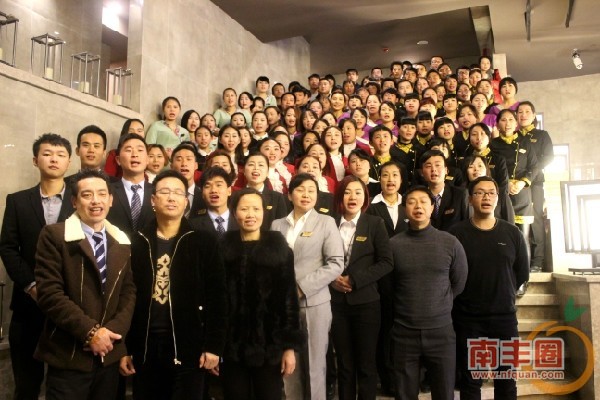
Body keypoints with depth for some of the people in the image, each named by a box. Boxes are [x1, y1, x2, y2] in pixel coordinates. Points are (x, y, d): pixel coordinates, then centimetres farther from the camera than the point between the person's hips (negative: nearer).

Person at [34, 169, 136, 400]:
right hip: (68, 355, -4)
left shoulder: (121, 241, 8)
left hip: (110, 353, 4)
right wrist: (90, 332, -16)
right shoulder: (54, 235, -7)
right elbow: (49, 293, -14)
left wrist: (112, 331, -8)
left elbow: (129, 291, 7)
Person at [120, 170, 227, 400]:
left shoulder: (204, 243, 1)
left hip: (188, 347, -2)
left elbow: (216, 297, -3)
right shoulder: (136, 243, 6)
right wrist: (124, 348, 3)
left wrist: (214, 345, -8)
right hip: (145, 348, 2)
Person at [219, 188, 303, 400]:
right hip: (231, 347, 1)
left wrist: (290, 346, -5)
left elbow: (289, 297, -3)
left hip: (269, 345, -1)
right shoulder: (224, 248, 0)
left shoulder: (279, 248, -3)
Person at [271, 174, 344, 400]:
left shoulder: (326, 222, 2)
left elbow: (336, 264, -7)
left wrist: (302, 287, -13)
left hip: (314, 302, -2)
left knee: (314, 363, 5)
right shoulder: (277, 225, 11)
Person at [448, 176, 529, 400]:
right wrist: (468, 297, -1)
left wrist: (502, 293, 8)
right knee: (469, 381, 10)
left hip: (505, 316, 2)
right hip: (467, 318, -2)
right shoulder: (456, 233, -6)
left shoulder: (512, 233, 2)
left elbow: (522, 274, 9)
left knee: (506, 380, 14)